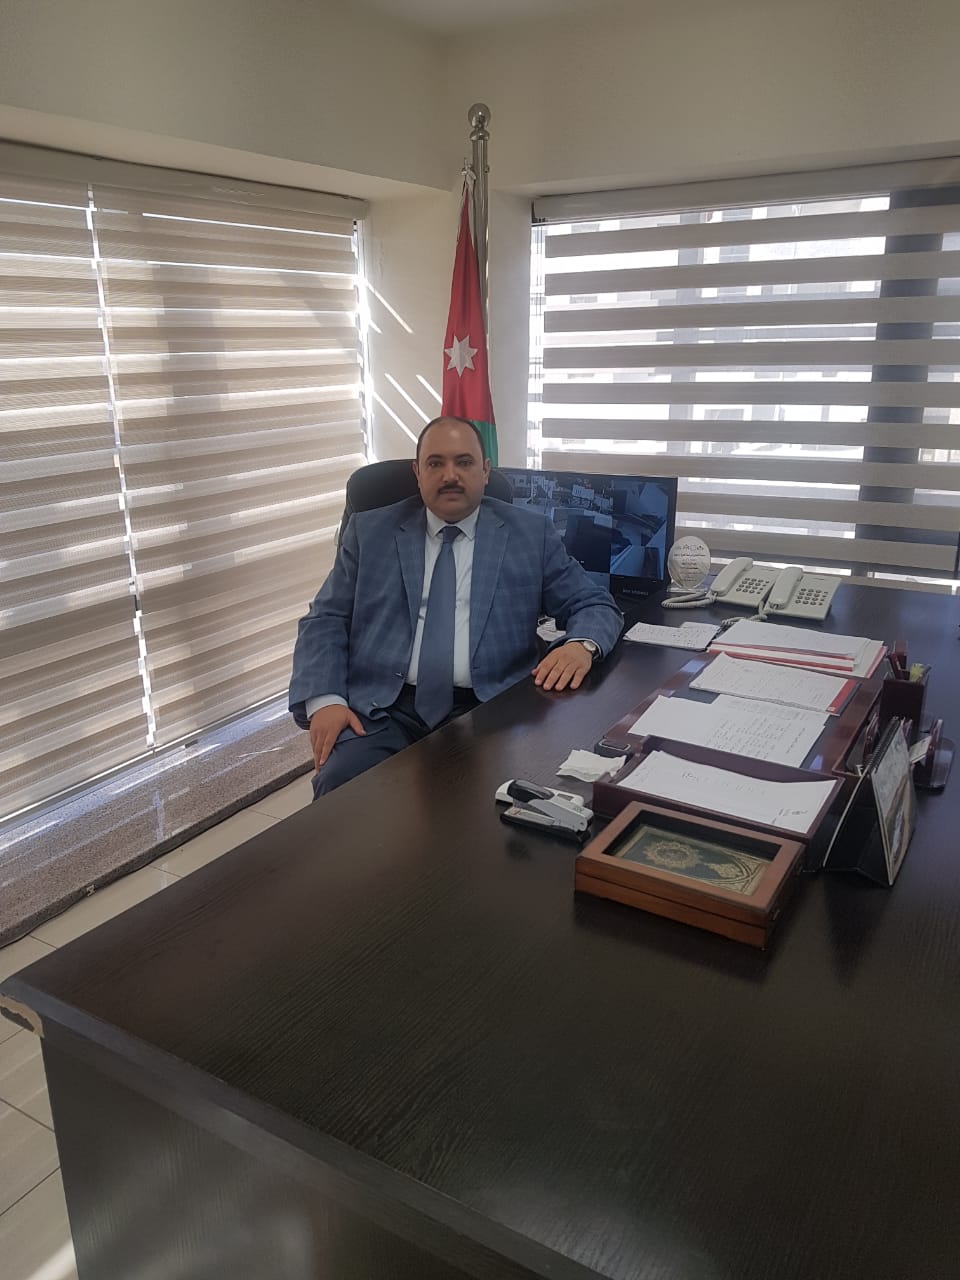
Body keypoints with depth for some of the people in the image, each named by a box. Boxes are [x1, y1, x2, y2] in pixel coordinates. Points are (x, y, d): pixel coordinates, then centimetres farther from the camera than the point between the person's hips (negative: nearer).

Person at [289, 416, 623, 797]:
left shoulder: (530, 533, 11)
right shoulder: (369, 532, 12)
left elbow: (596, 606, 12)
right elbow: (325, 621, 10)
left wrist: (581, 645, -12)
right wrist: (324, 699, -9)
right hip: (383, 708, 0)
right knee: (341, 788, -29)